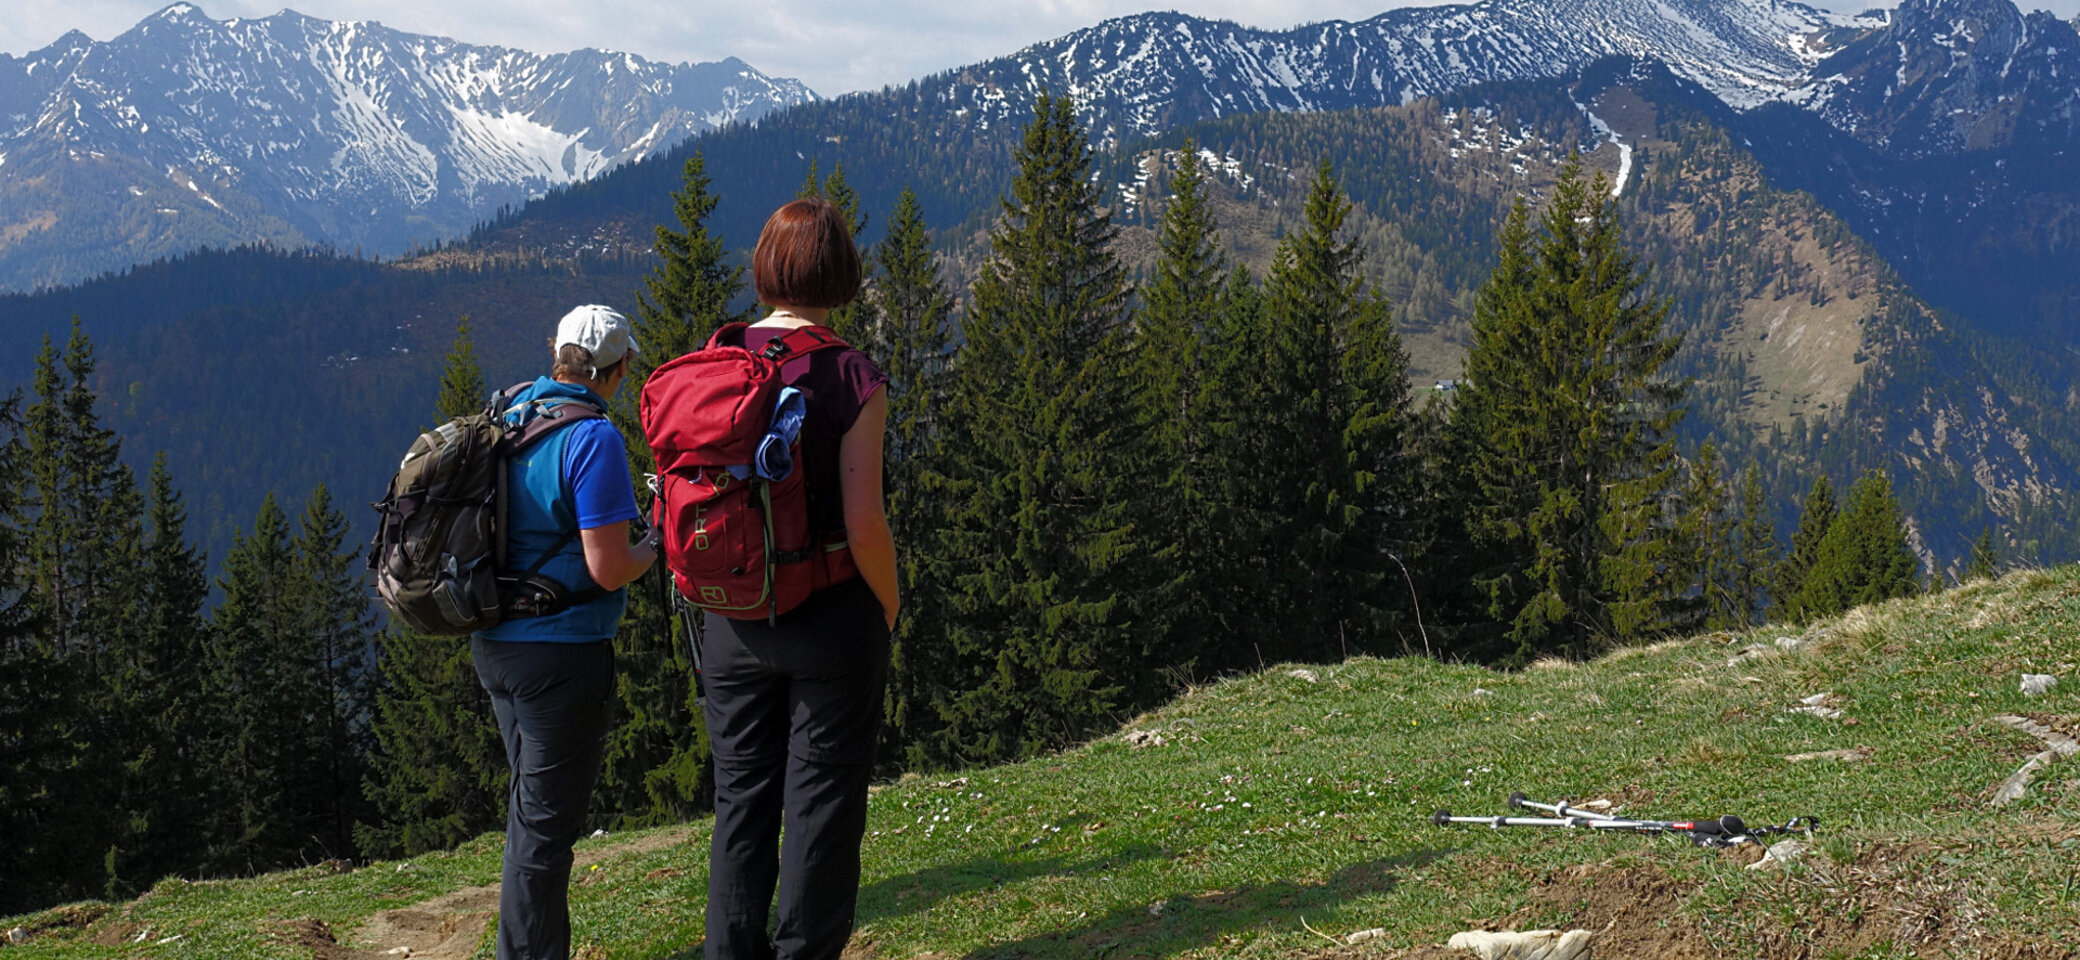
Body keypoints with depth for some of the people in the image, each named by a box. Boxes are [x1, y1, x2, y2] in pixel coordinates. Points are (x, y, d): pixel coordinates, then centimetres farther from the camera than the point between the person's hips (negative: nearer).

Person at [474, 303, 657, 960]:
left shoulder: (508, 418, 8)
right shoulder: (593, 438, -18)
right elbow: (607, 568, -21)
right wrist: (654, 550, -1)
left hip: (494, 644, 9)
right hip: (561, 652, -9)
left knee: (531, 803, 20)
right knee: (546, 820, 0)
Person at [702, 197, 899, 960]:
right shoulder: (853, 380, -15)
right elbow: (864, 525, -17)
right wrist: (888, 609, -1)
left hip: (734, 615, 4)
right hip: (832, 613, -4)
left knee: (740, 792, 15)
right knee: (821, 798, 7)